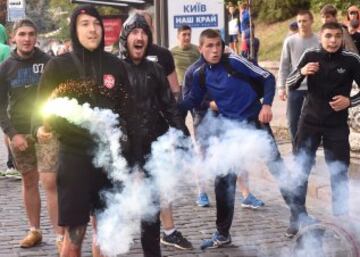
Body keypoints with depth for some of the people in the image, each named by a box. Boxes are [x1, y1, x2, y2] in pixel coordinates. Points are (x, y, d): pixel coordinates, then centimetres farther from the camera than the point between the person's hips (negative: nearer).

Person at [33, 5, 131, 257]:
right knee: (74, 233, -2)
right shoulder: (59, 65, -3)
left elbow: (125, 111, 10)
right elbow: (41, 106, -1)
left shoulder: (115, 65, 4)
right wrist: (40, 128, -22)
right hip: (74, 156, -3)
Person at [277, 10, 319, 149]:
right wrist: (281, 87, -3)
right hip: (294, 88, 1)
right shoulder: (290, 41, -1)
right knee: (293, 122, 7)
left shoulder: (319, 41, -3)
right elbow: (284, 66, 3)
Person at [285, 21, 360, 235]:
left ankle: (341, 219, 15)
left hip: (337, 125, -1)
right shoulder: (311, 56, -4)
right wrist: (302, 72, -21)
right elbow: (290, 85, -2)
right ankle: (298, 217, 16)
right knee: (300, 170, 3)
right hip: (310, 122, 1)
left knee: (339, 173, 2)